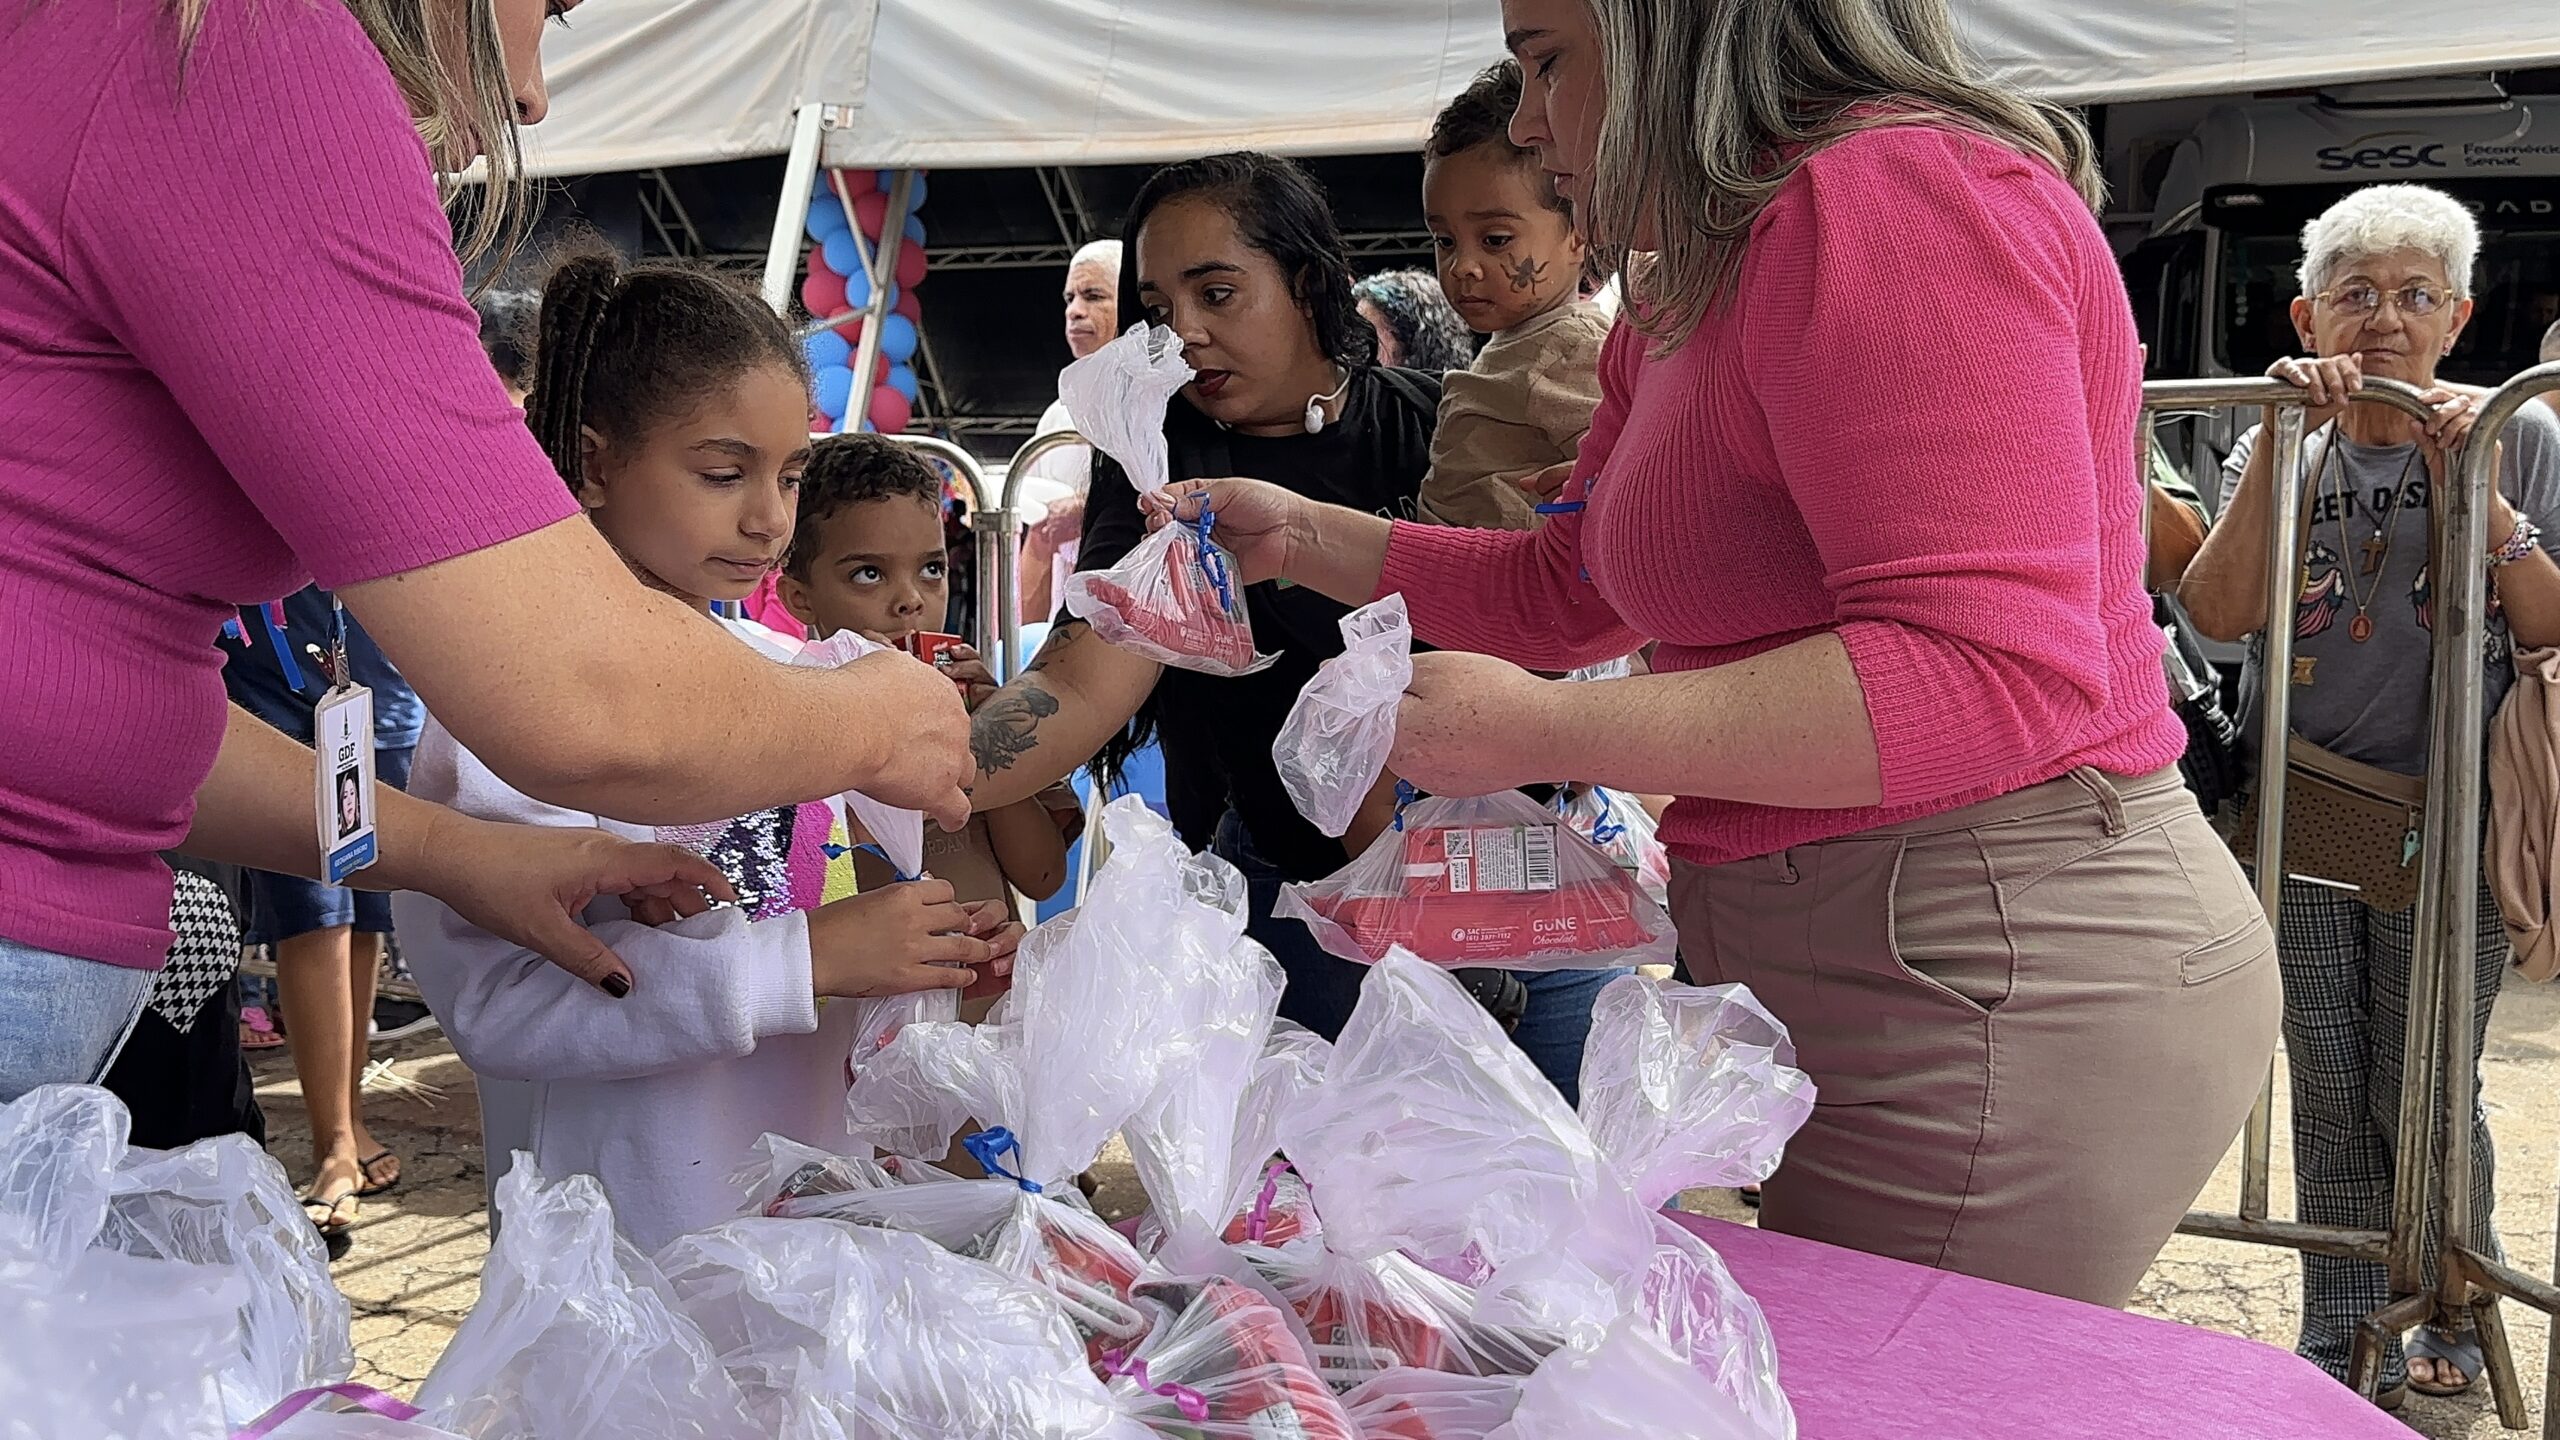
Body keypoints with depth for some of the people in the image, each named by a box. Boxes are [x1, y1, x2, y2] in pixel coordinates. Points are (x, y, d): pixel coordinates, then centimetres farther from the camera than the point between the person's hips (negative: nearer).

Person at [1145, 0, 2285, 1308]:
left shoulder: (1891, 195, -17)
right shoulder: (1684, 299, 16)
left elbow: (1992, 675, -26)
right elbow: (1571, 590, 29)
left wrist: (1547, 732, -24)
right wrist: (1304, 536, 23)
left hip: (2000, 990, -10)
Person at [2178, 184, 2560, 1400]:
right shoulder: (2278, 451, 4)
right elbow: (2220, 613, -12)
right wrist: (2283, 440, -19)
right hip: (2299, 812, 2)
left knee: (2422, 1096, 4)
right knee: (2326, 1091, 9)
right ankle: (2339, 1338, 23)